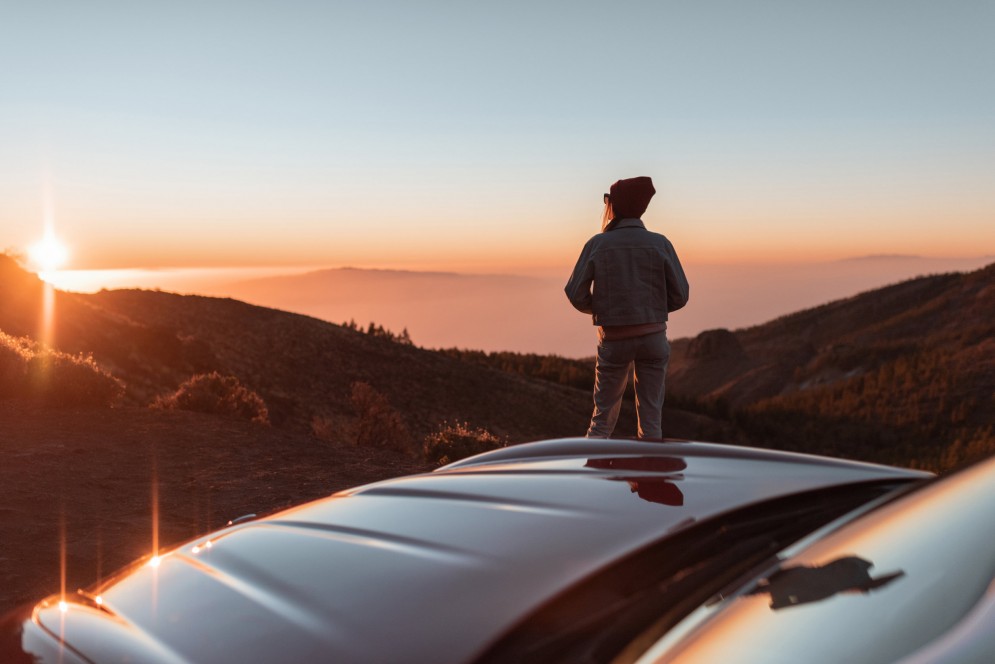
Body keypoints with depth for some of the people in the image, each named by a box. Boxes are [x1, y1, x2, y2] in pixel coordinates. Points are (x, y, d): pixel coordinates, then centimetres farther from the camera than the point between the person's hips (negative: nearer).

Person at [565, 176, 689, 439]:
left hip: (613, 339, 0)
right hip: (653, 337, 0)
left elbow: (576, 294, -8)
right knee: (650, 417, 9)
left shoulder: (597, 244, -6)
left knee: (603, 416, 11)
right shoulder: (660, 244, -4)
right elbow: (680, 295, -4)